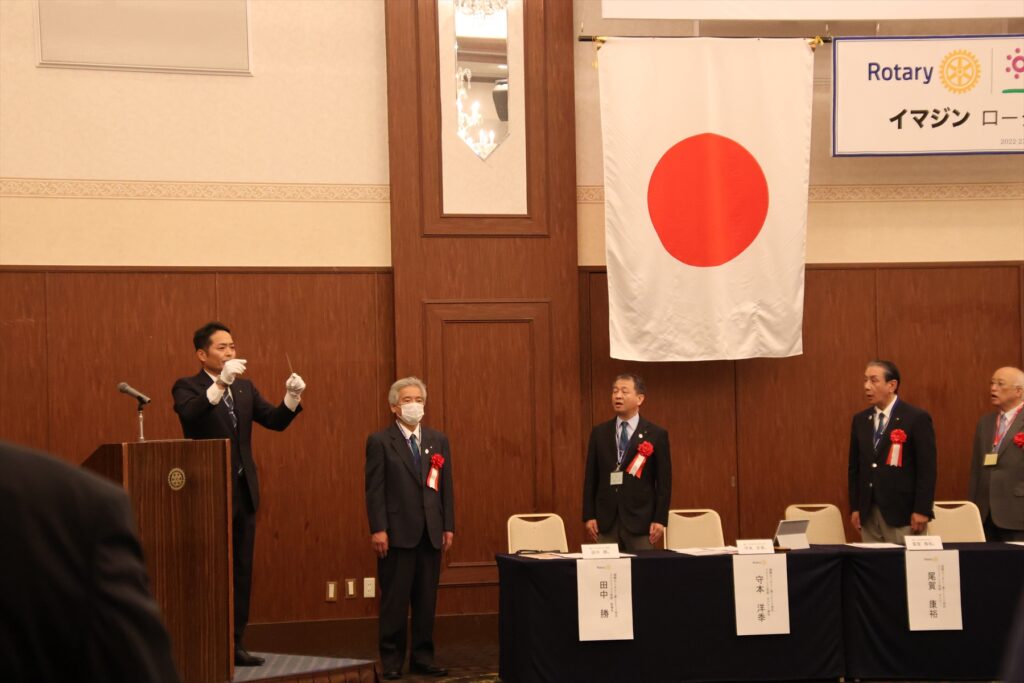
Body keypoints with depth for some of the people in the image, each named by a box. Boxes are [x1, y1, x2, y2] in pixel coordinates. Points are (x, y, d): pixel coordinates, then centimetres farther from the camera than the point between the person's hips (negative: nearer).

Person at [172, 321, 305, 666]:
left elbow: (275, 421, 7)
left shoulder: (245, 388, 13)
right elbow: (189, 414, -27)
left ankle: (234, 643, 16)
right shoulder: (187, 387, -6)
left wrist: (292, 397, -12)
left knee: (241, 570, 9)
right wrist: (221, 384, -37)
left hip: (243, 491, 6)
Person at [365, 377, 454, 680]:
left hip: (431, 532, 4)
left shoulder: (438, 440, 12)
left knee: (427, 600, 7)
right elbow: (374, 489, -6)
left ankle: (423, 658, 14)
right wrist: (378, 529, -12)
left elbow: (446, 486, 11)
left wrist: (449, 527, 5)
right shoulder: (380, 441, -1)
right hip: (398, 532, -4)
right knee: (395, 600, 0)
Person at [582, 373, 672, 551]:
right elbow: (591, 477, 9)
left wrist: (660, 520, -7)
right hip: (606, 520, 2)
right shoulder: (599, 433, 9)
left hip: (640, 520, -2)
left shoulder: (656, 435, 1)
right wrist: (589, 516, 2)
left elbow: (664, 481, -1)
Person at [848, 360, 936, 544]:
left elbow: (927, 468, -8)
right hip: (868, 513, 5)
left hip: (902, 513, -5)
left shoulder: (917, 419, -6)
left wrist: (922, 510, -13)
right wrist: (855, 508, 9)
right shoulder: (860, 420, 12)